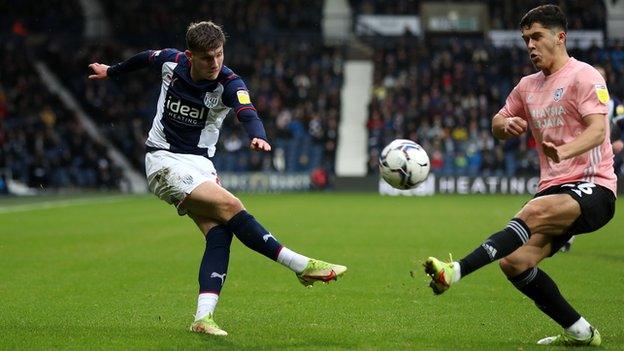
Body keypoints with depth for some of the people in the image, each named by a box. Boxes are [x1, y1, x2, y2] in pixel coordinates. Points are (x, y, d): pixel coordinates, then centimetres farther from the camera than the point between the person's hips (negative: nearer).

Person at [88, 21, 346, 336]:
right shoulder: (171, 62, -7)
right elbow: (145, 58, 17)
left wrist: (258, 137, -57)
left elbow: (247, 113, -34)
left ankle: (203, 317, -26)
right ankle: (303, 266, -23)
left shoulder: (229, 83, -13)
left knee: (219, 233, -20)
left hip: (199, 165, 2)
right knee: (230, 206, -23)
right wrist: (111, 71, 35)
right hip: (164, 162, -2)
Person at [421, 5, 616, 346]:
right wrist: (507, 124, 2)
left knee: (534, 211, -36)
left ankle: (456, 271, -45)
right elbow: (497, 125, 28)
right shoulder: (528, 86, 18)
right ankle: (579, 332, 3)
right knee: (514, 262, -11)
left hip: (592, 187, -7)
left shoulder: (584, 76, -5)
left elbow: (598, 130, -18)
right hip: (553, 189, 7)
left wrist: (564, 151, -38)